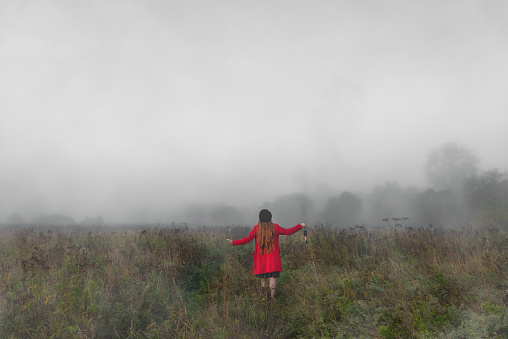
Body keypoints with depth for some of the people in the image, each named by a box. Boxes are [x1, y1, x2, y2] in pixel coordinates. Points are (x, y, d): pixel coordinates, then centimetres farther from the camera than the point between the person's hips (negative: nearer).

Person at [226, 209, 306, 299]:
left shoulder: (256, 228, -5)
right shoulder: (275, 227, -3)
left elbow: (247, 240, -10)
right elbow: (288, 231, 2)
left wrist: (233, 242, -1)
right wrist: (300, 226, 13)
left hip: (261, 257, 1)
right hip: (273, 258, -1)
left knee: (263, 276, 12)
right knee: (273, 276, 0)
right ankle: (272, 296, -4)